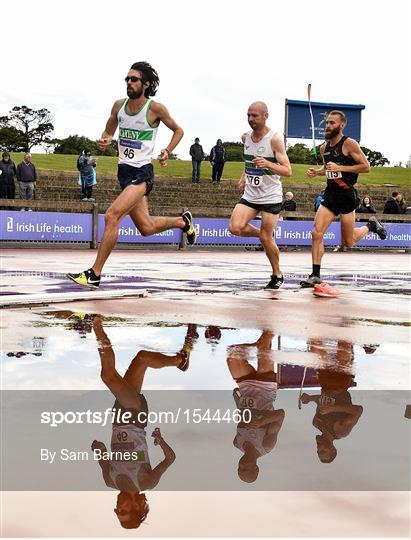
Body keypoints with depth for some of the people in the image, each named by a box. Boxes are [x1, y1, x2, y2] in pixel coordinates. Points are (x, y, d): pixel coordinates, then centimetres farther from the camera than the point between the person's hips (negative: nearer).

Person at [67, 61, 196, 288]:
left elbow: (178, 130, 6)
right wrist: (104, 141, -3)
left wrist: (167, 151, -9)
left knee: (111, 216, -22)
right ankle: (183, 221, 44)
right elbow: (108, 131, 19)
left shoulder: (155, 108, -9)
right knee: (146, 228, 16)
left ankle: (94, 274, -17)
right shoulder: (119, 105, 5)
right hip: (124, 170, 7)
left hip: (142, 173, -7)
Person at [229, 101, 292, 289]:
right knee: (235, 228, -14)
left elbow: (287, 171, -19)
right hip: (250, 194, 5)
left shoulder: (274, 139, -14)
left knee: (266, 239, -3)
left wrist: (268, 164, -35)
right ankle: (262, 234, 17)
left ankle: (277, 275, 19)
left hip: (271, 196, -5)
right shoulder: (246, 137, 5)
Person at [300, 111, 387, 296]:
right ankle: (315, 276, -5)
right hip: (330, 194, 6)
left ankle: (370, 225, 33)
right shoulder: (324, 148, 10)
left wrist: (340, 168, -20)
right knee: (317, 233, -9)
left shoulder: (349, 144, -11)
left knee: (348, 242, 4)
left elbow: (366, 166, -14)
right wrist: (316, 172, 6)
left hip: (346, 195, -6)